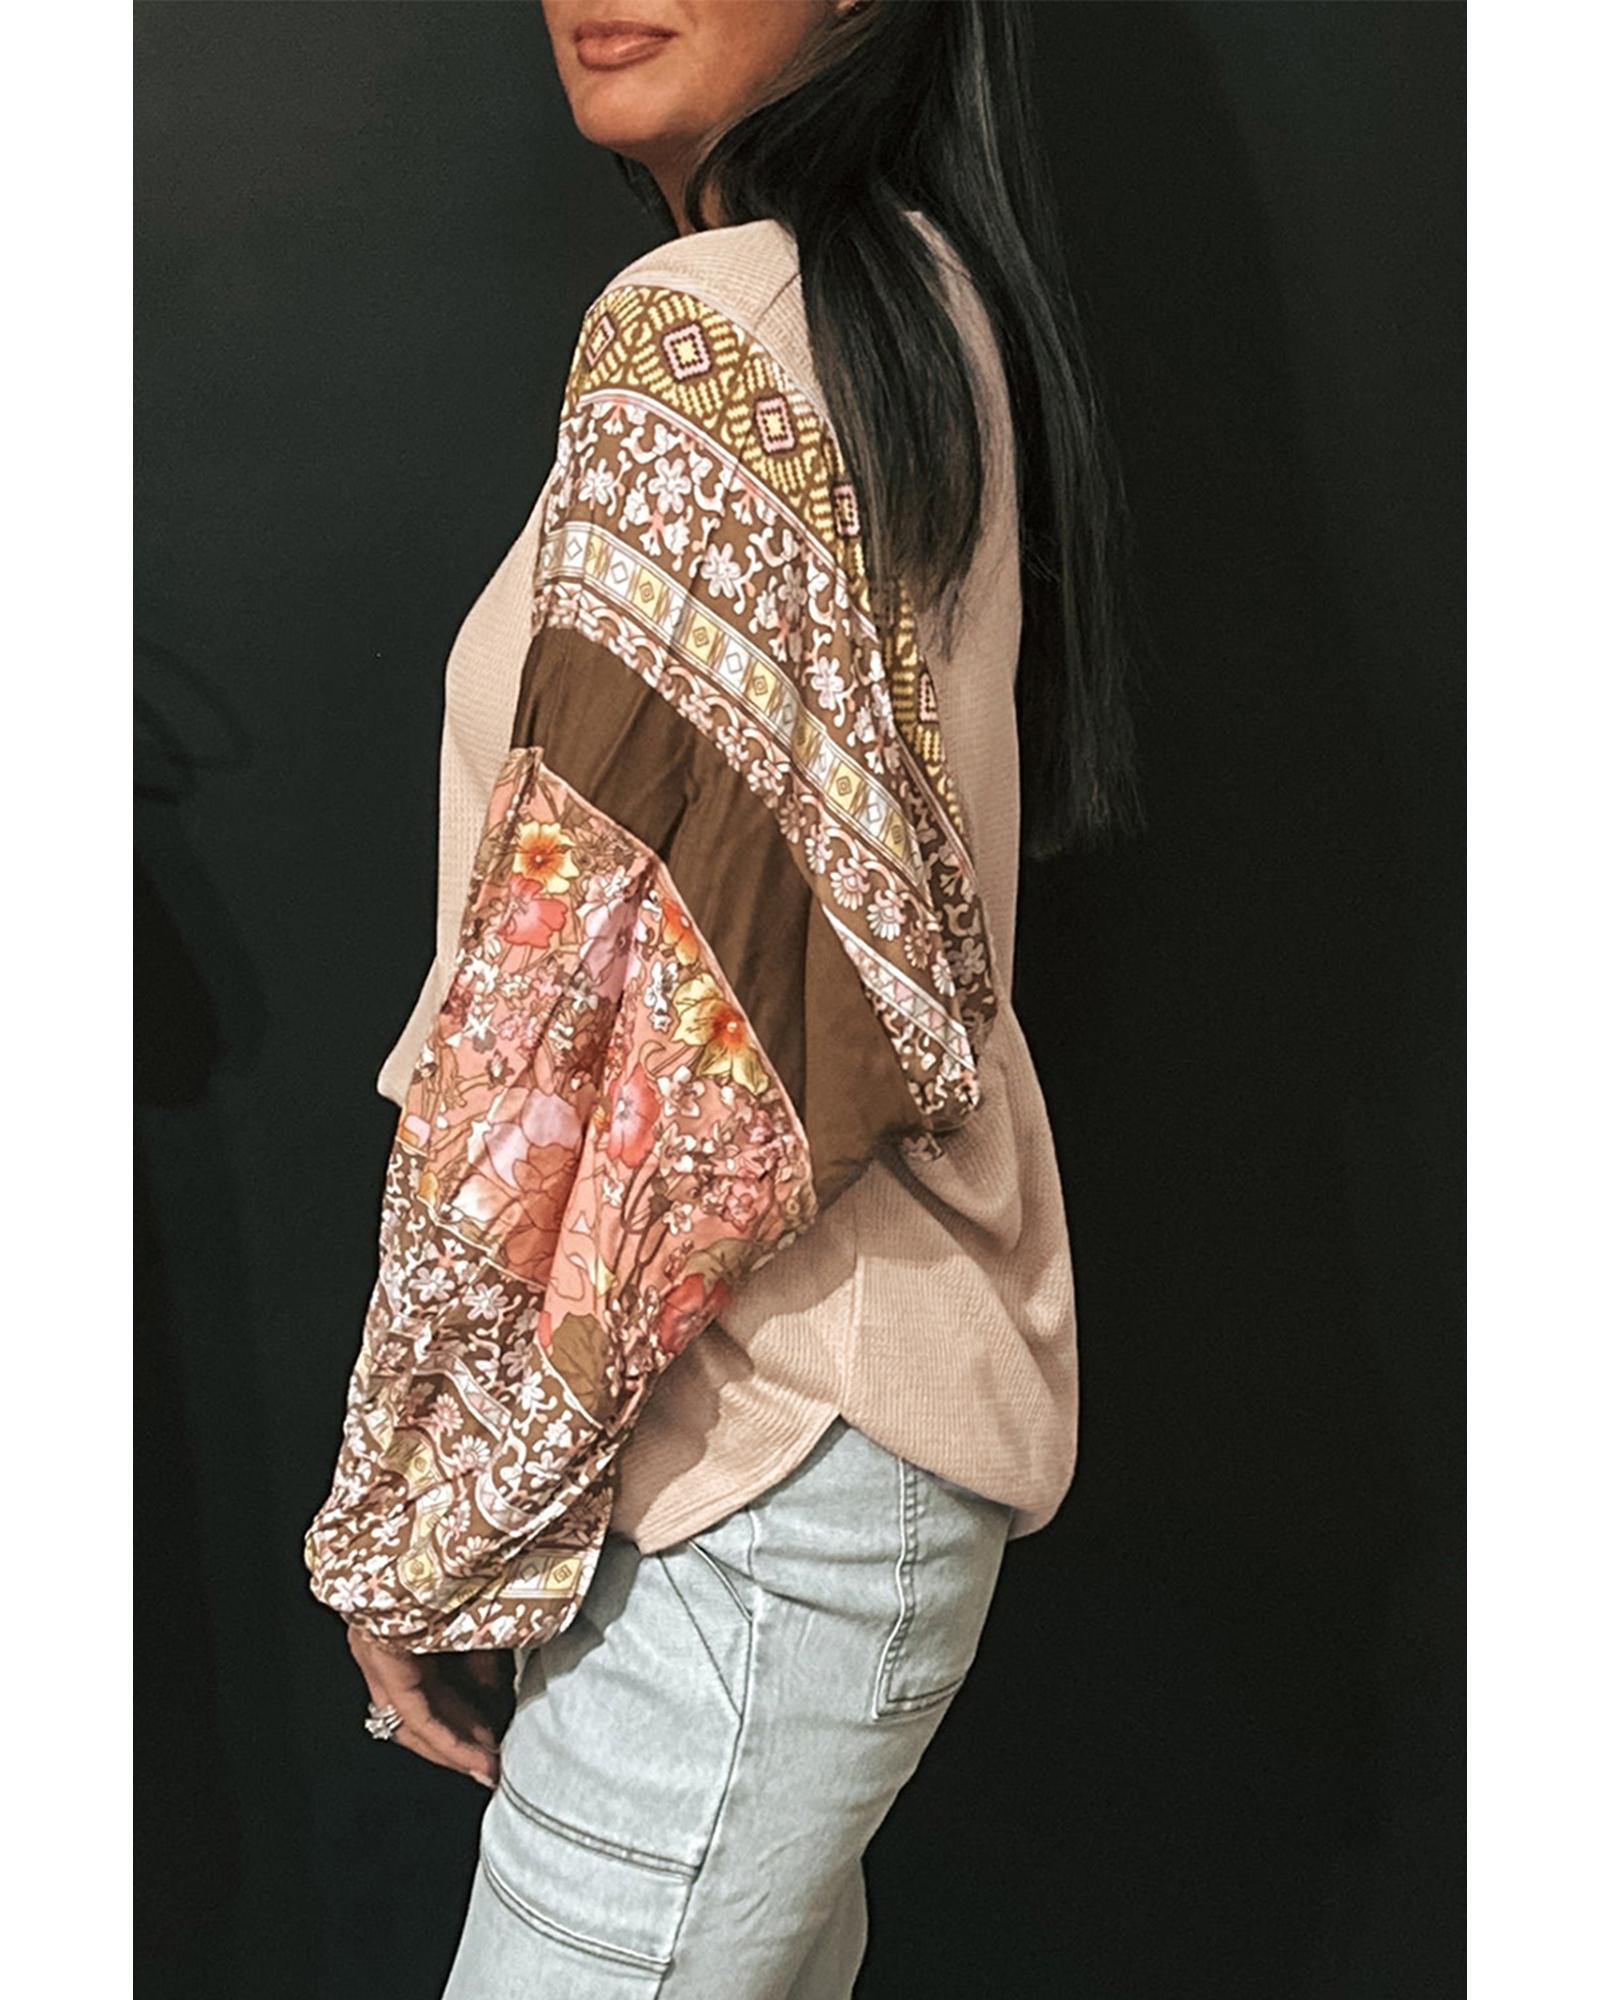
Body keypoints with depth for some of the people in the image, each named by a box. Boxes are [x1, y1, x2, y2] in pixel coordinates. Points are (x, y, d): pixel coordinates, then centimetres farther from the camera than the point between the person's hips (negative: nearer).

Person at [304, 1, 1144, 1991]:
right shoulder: (938, 298, 12)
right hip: (896, 1360, 9)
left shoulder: (698, 336, -17)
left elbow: (595, 988, -21)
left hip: (763, 1457, -9)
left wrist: (422, 1527, -10)